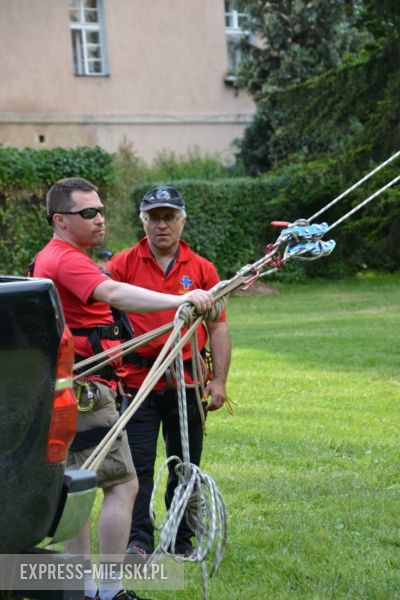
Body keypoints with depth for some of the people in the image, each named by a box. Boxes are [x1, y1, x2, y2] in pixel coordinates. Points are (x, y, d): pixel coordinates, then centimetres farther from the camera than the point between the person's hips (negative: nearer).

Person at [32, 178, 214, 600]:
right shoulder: (68, 260, -16)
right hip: (84, 390, -11)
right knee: (122, 484, -9)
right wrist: (179, 299, -46)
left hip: (66, 391, 11)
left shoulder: (50, 258, 17)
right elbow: (114, 294, -34)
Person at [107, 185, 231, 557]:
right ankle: (138, 540, 4)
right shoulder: (122, 265, 1)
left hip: (187, 383, 2)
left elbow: (217, 327, 6)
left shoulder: (202, 269, 5)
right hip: (137, 382, -2)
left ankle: (182, 540, 22)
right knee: (138, 464, -3)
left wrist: (219, 380, 0)